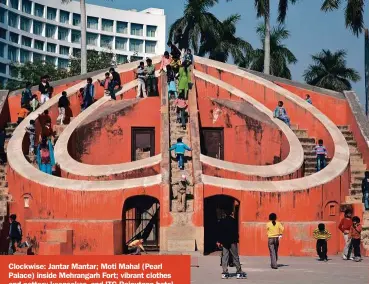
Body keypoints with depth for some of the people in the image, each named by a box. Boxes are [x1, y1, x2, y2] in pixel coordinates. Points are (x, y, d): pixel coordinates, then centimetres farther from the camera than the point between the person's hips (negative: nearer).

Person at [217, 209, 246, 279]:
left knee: (224, 257, 4)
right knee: (235, 257, 1)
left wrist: (219, 241, 13)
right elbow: (236, 232, -10)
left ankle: (225, 273, 0)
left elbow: (219, 232, 9)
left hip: (224, 242, 4)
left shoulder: (221, 222, 8)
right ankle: (239, 272, 1)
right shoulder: (233, 221, -6)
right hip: (232, 242, -4)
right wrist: (236, 240, -7)